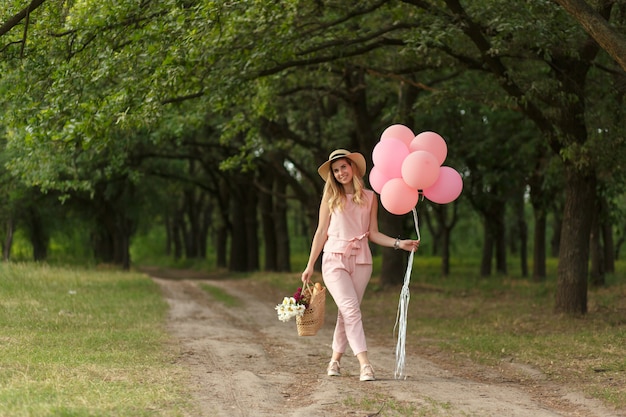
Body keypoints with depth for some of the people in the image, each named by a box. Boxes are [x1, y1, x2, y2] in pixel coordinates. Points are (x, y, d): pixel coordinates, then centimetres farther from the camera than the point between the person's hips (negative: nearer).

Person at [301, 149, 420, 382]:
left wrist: (399, 243, -3)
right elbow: (321, 232, 7)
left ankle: (335, 360, 19)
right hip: (334, 259, -2)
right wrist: (310, 265, 5)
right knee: (350, 309, -16)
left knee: (347, 312, 3)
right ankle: (364, 364, -23)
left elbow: (373, 233, 10)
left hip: (360, 260, 2)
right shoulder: (330, 198, 6)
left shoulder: (369, 198, 9)